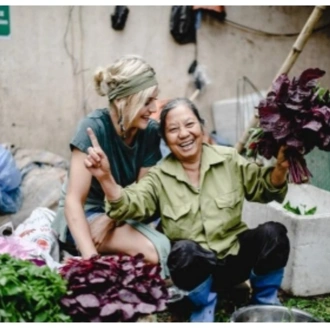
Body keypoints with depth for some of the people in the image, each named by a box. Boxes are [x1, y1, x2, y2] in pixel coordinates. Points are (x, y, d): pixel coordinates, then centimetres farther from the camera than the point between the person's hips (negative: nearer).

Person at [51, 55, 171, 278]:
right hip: (84, 215, -5)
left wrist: (111, 218, -23)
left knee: (163, 247, -24)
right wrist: (91, 257, -37)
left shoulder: (150, 131, -10)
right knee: (152, 251, -27)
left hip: (119, 215, 5)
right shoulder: (94, 127, -24)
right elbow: (73, 200, -27)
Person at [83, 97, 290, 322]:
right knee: (185, 251, -35)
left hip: (236, 258, 2)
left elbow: (265, 189, 3)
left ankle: (265, 300, 5)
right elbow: (130, 206, -18)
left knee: (273, 233, -25)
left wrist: (280, 167, -19)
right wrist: (105, 178, -37)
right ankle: (204, 306, -1)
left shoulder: (229, 160, 0)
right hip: (194, 269, -1)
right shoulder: (159, 177, -3)